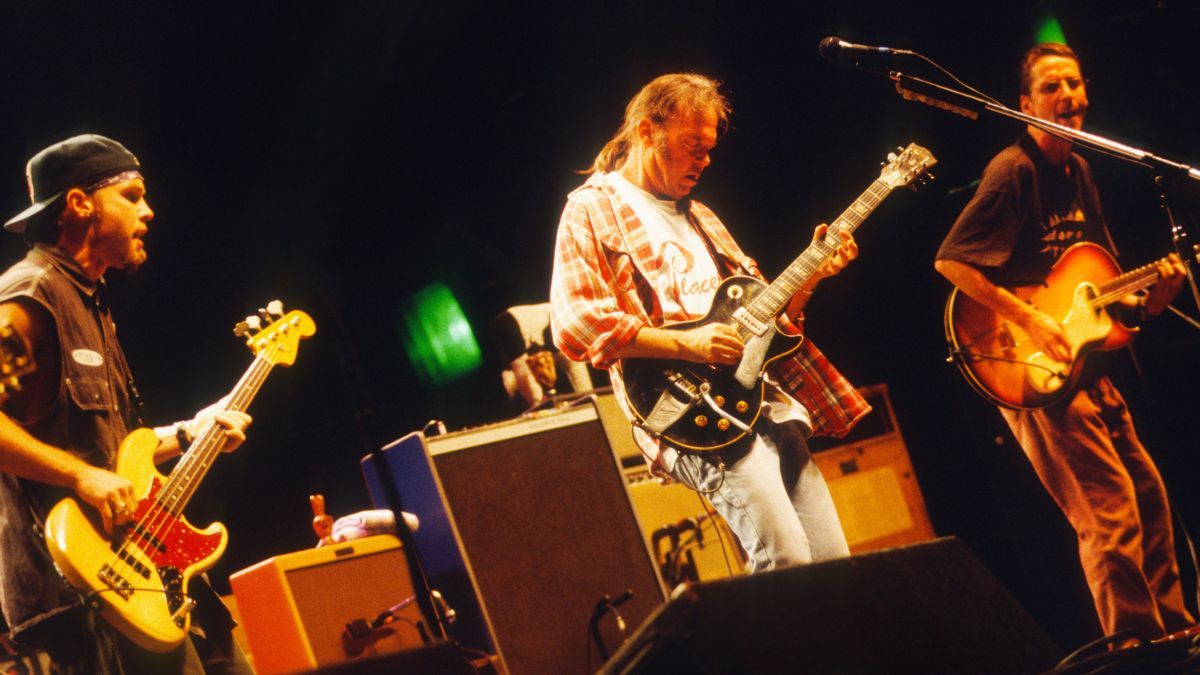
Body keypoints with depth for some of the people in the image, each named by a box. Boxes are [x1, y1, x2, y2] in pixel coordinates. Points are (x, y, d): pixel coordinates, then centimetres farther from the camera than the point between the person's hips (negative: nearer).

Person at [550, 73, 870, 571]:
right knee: (785, 559, -25)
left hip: (767, 395, 8)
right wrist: (687, 345, -17)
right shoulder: (592, 210, 3)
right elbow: (575, 325, -11)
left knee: (833, 567, -2)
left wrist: (811, 275, 9)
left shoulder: (697, 215, 27)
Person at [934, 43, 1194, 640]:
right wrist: (1028, 320, -22)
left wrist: (1141, 299, 2)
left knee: (1148, 494, 11)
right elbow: (950, 261, -19)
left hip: (1082, 360, 9)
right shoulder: (1015, 171, -13)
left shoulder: (1077, 170, 14)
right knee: (1110, 512, -13)